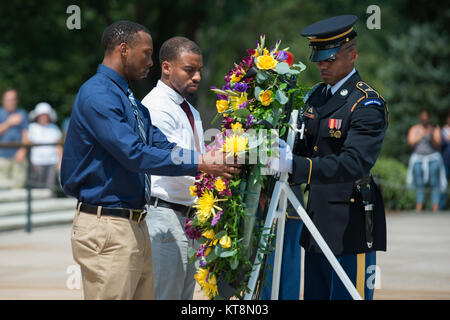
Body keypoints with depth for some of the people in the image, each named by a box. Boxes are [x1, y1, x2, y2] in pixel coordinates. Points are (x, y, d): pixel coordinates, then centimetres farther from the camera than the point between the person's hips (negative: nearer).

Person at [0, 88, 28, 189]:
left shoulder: (22, 114, 12)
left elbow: (26, 133, 5)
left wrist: (23, 150, -10)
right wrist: (9, 123, -18)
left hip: (18, 155, 2)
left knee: (18, 183, -5)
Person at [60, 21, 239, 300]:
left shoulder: (130, 100, 18)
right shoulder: (98, 96, -14)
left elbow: (162, 146, 12)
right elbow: (135, 155, -22)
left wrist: (211, 159, -3)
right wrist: (200, 163, -20)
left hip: (135, 224, 10)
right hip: (107, 227, -10)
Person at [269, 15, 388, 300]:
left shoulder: (367, 105, -13)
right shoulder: (316, 96, 13)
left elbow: (355, 163, -26)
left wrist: (295, 165, -35)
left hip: (352, 228, -8)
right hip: (318, 222, 8)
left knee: (347, 296, -5)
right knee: (314, 295, 10)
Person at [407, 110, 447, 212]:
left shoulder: (435, 129, 5)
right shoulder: (414, 129, 8)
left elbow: (438, 146, -2)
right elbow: (411, 143, -3)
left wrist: (432, 137, -19)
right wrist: (421, 135, -9)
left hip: (433, 159, -1)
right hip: (418, 158, 1)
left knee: (434, 184, -9)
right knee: (419, 184, -1)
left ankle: (435, 210, -11)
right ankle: (418, 210, 1)